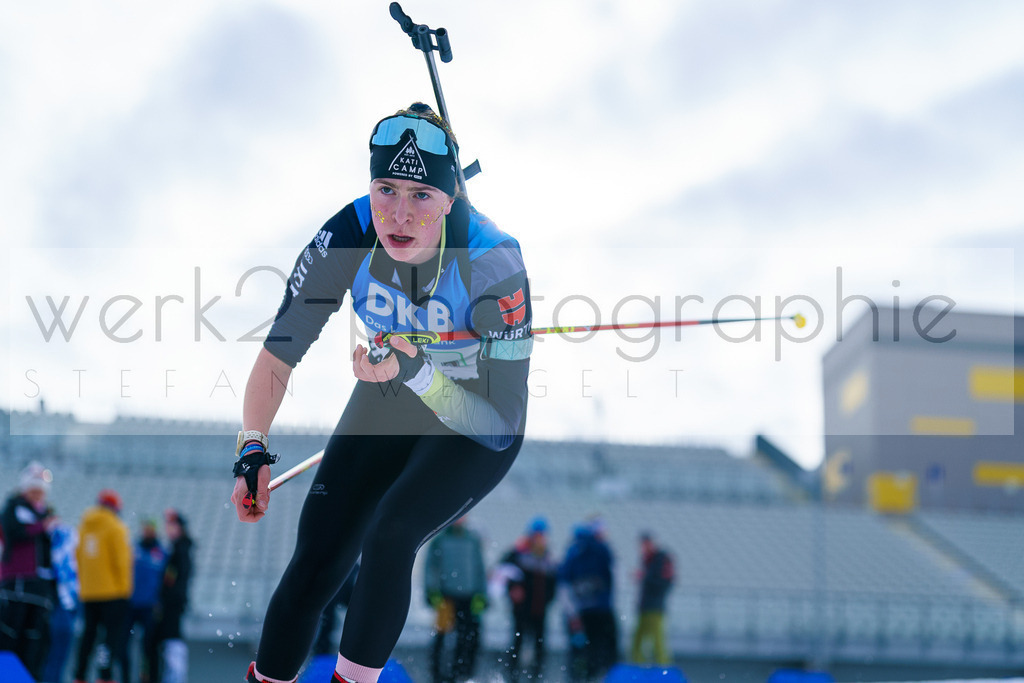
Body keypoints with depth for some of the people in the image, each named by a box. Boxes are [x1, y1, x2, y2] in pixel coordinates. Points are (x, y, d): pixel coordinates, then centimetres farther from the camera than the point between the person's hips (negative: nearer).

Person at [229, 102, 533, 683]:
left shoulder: (493, 263, -33)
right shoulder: (349, 237, -24)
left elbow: (503, 416, -31)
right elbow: (281, 348, -15)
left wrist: (416, 370, -45)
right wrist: (252, 451, -25)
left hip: (477, 428, -3)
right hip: (387, 402, 3)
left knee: (388, 536, -25)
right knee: (316, 563, -6)